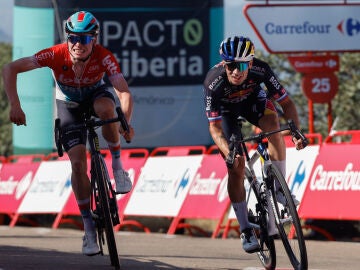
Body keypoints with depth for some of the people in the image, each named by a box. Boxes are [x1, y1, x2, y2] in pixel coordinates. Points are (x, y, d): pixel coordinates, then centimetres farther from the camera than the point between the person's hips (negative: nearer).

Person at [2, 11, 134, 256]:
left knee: (106, 109, -38)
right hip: (69, 105, 0)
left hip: (96, 94, 0)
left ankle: (117, 165, -16)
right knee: (78, 162, -15)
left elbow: (124, 92, -40)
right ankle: (89, 226, -6)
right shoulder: (56, 55, -32)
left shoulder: (104, 57, -32)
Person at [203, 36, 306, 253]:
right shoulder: (213, 82, -38)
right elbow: (214, 127, -33)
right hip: (226, 110, -1)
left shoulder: (261, 70, -34)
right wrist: (228, 152, -51)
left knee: (273, 126, -31)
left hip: (253, 99, 1)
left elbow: (286, 103, -25)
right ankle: (246, 231, -1)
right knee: (236, 167, -11)